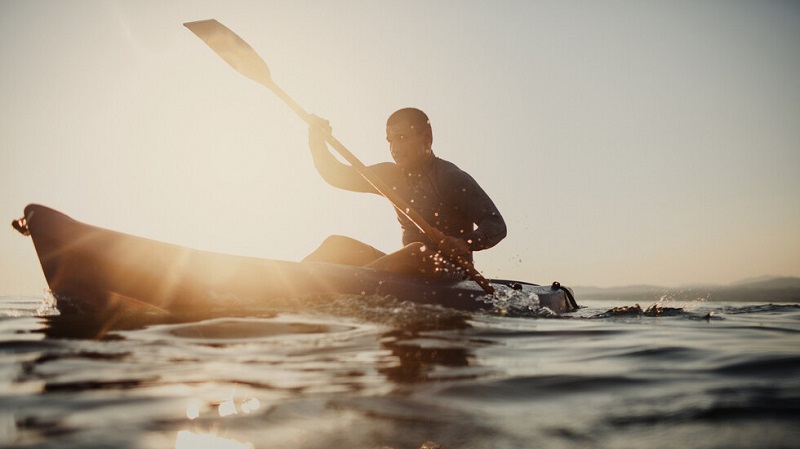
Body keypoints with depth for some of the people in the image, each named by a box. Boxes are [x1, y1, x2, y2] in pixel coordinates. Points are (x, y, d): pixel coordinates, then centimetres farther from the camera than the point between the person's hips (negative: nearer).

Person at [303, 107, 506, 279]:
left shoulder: (453, 179, -9)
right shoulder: (392, 175, 11)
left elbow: (497, 225, -13)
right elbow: (338, 176, 12)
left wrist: (466, 243, -32)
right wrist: (317, 142, -4)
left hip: (453, 274, -6)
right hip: (407, 270, 6)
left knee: (417, 252, -39)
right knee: (337, 245, -5)